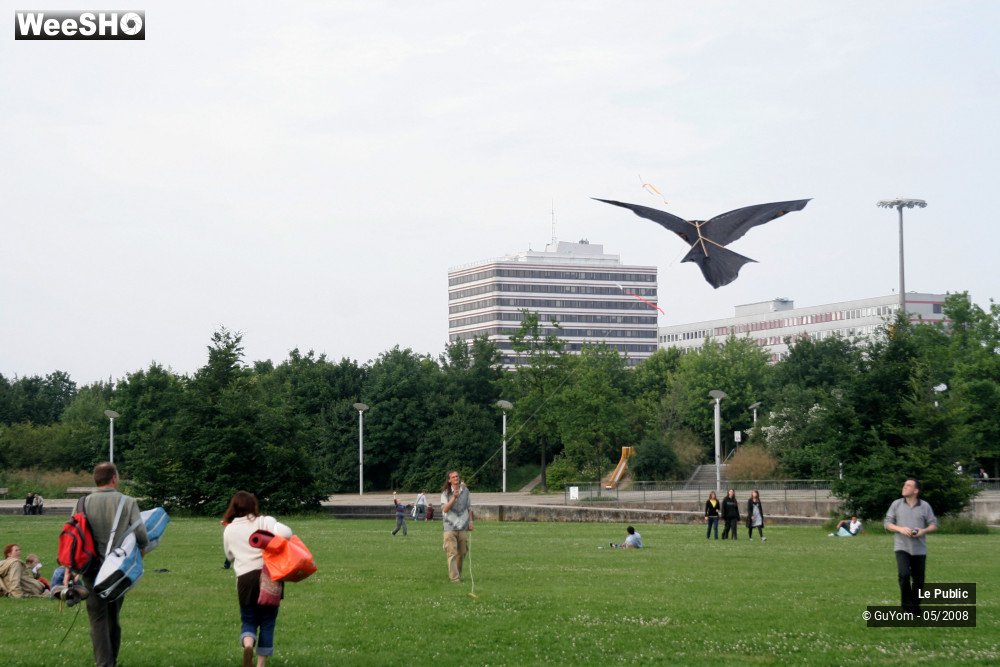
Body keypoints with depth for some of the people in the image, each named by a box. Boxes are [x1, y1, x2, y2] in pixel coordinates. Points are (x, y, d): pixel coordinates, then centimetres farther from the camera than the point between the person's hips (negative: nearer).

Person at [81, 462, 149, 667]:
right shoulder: (128, 502, -4)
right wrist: (141, 549, 12)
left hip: (92, 568, -1)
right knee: (113, 617, 16)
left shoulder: (84, 503, -1)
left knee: (98, 619, 0)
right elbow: (141, 533, -10)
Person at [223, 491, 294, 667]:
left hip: (245, 578, 2)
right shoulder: (264, 522, -2)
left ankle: (247, 644, -19)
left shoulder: (229, 530, 11)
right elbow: (285, 533, -17)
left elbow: (230, 556, 23)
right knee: (267, 622, 10)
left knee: (248, 620, 14)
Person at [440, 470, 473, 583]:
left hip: (463, 527, 4)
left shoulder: (465, 491, 9)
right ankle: (454, 577, -12)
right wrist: (454, 497, -21)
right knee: (452, 553, -10)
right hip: (450, 527, -4)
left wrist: (470, 521, 9)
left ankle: (458, 573, 25)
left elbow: (469, 508, 18)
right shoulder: (445, 493, -1)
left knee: (462, 552, 8)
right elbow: (445, 509, -12)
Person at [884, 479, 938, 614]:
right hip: (902, 547, -1)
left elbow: (934, 525, 7)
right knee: (904, 574, -19)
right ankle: (906, 603, -3)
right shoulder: (896, 504, 4)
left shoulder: (925, 506, 4)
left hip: (919, 549, 1)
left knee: (918, 580, 5)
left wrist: (924, 530, -13)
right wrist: (900, 529, -13)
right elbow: (887, 523, 5)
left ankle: (914, 607, 21)